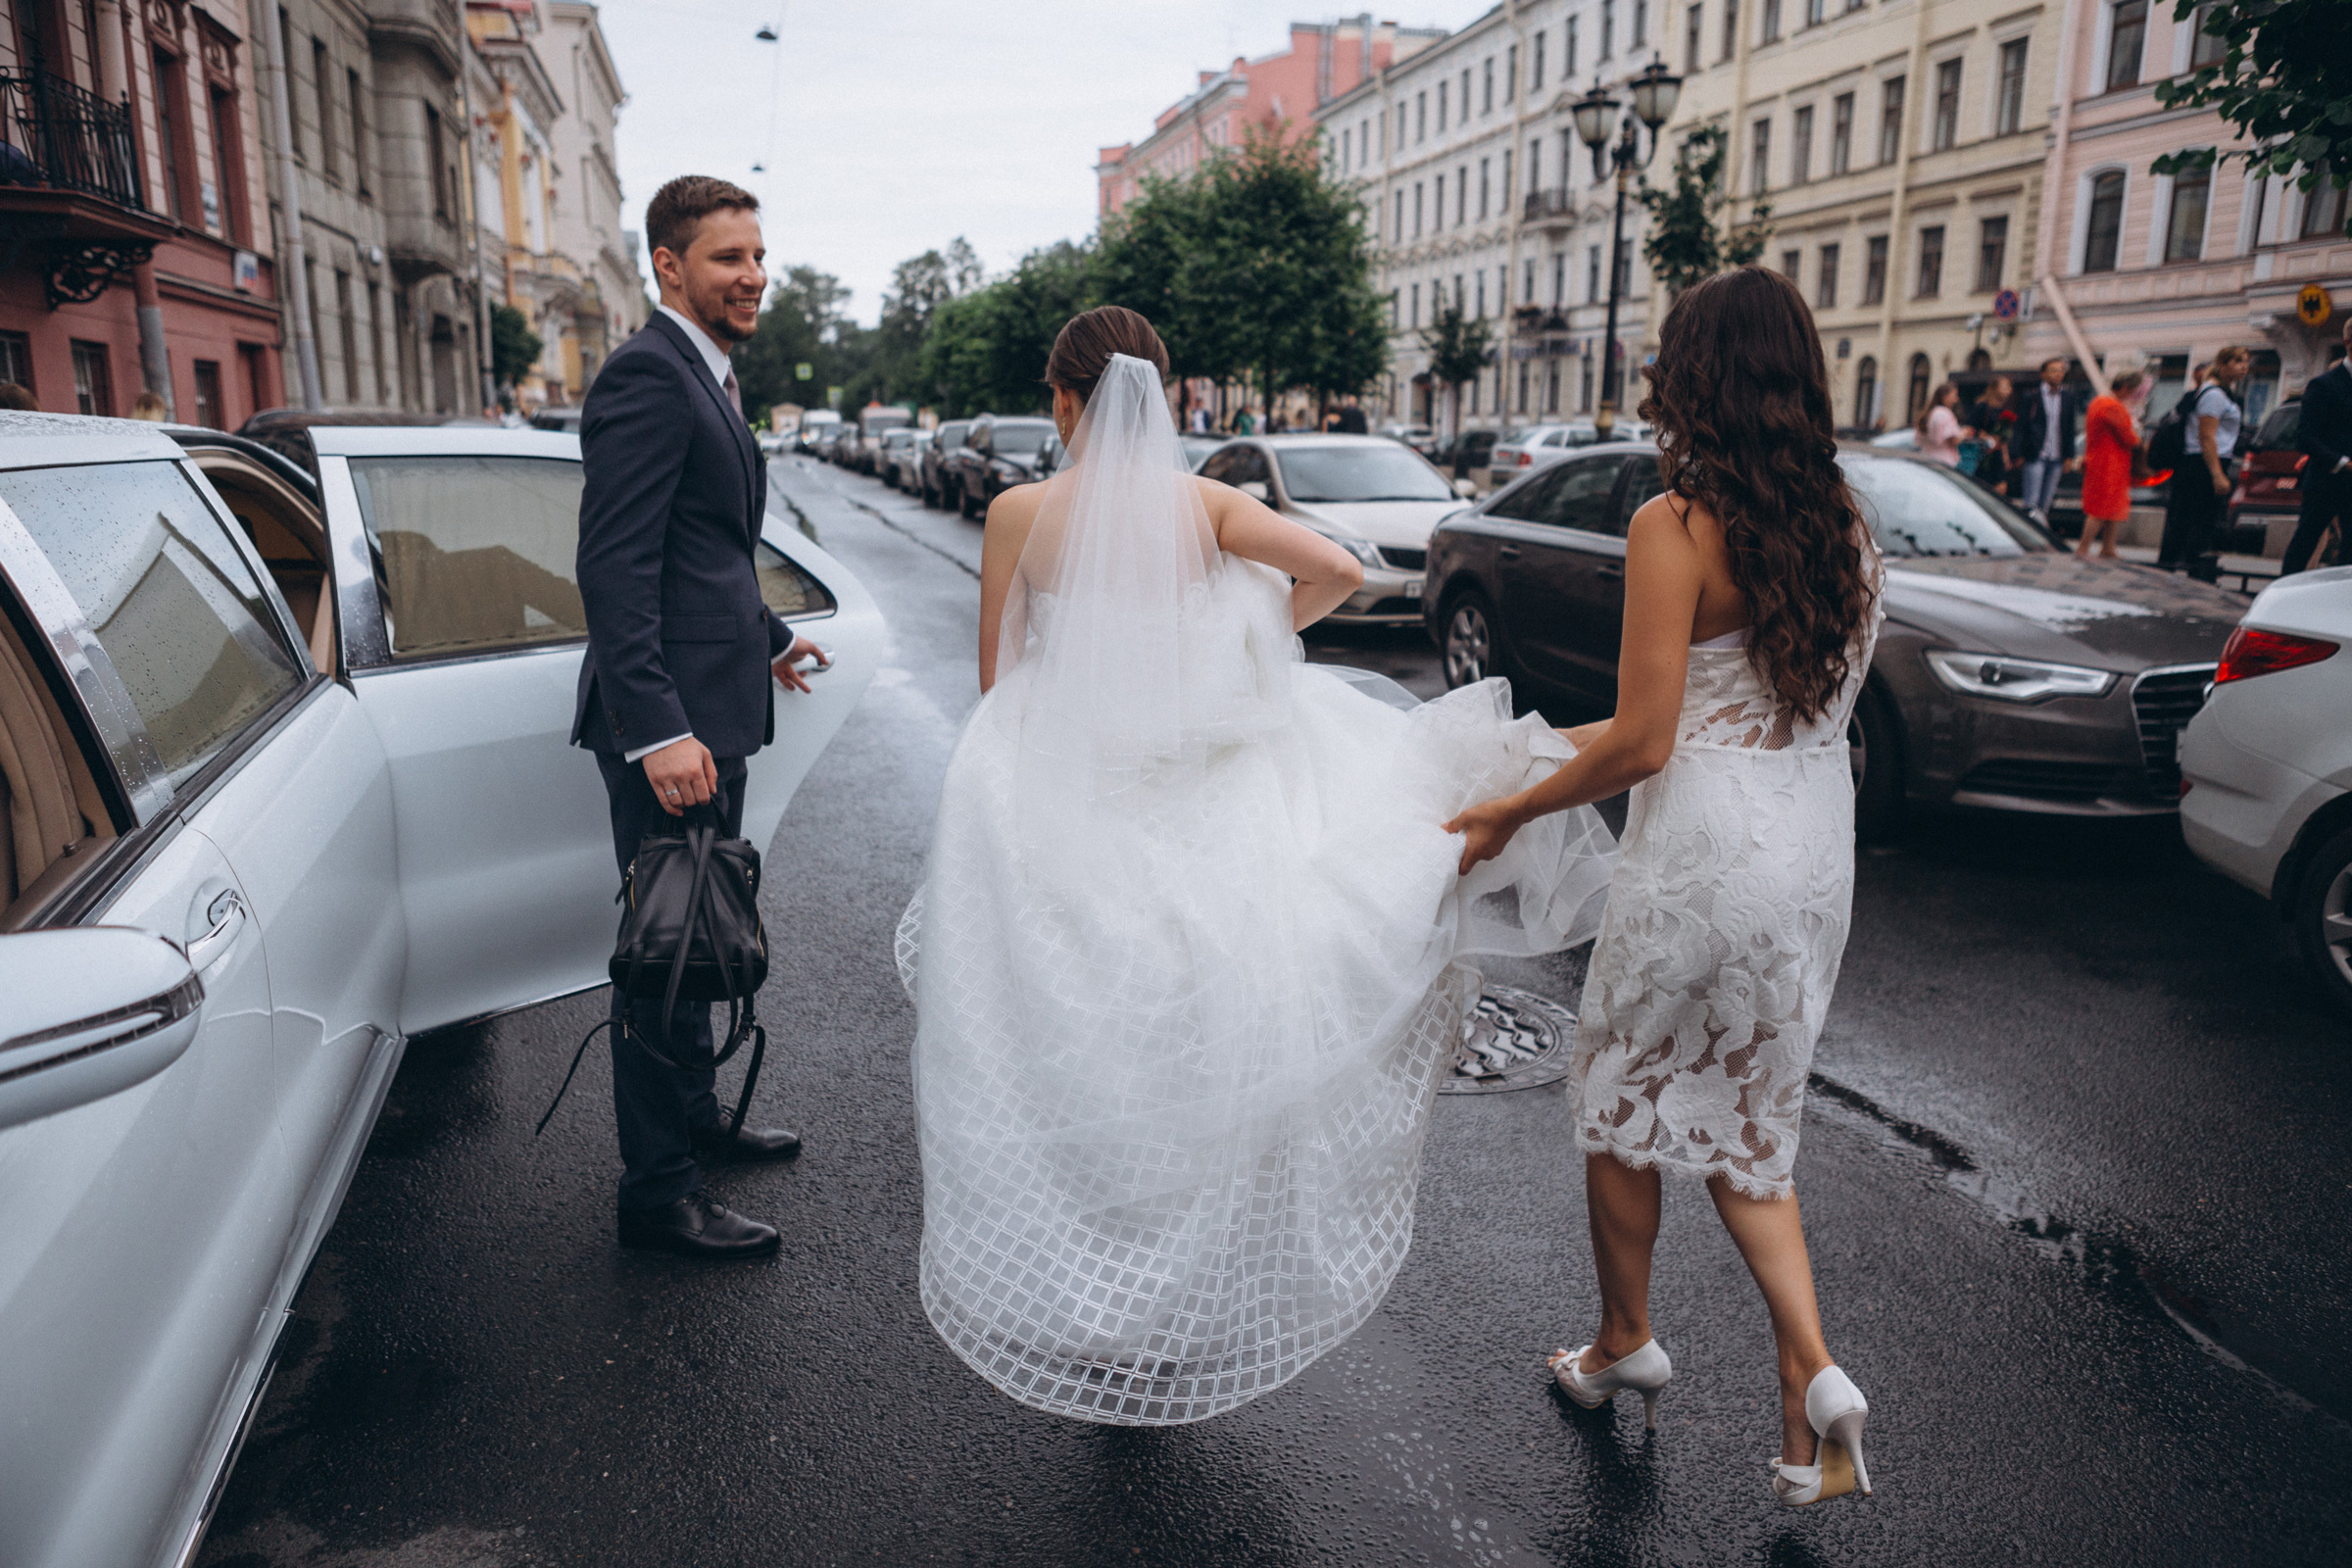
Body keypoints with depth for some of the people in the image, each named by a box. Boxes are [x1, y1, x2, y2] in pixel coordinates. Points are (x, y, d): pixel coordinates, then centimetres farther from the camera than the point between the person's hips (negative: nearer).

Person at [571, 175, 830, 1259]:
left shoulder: (706, 378, 17)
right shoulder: (647, 377, -15)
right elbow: (614, 567, -23)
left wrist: (767, 637, 36)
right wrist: (659, 729, -28)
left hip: (709, 708, 10)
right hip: (671, 719, -10)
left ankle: (693, 1118, 36)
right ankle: (656, 1190, 11)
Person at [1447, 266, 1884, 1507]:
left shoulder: (1675, 527, -15)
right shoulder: (1846, 531, 6)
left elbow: (1642, 743, -19)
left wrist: (1515, 811, -5)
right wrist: (1590, 733, 22)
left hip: (1706, 855, -7)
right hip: (1820, 849, 7)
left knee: (1623, 1101, 16)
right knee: (1742, 1123, 20)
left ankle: (1625, 1343, 34)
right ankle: (1811, 1375, 11)